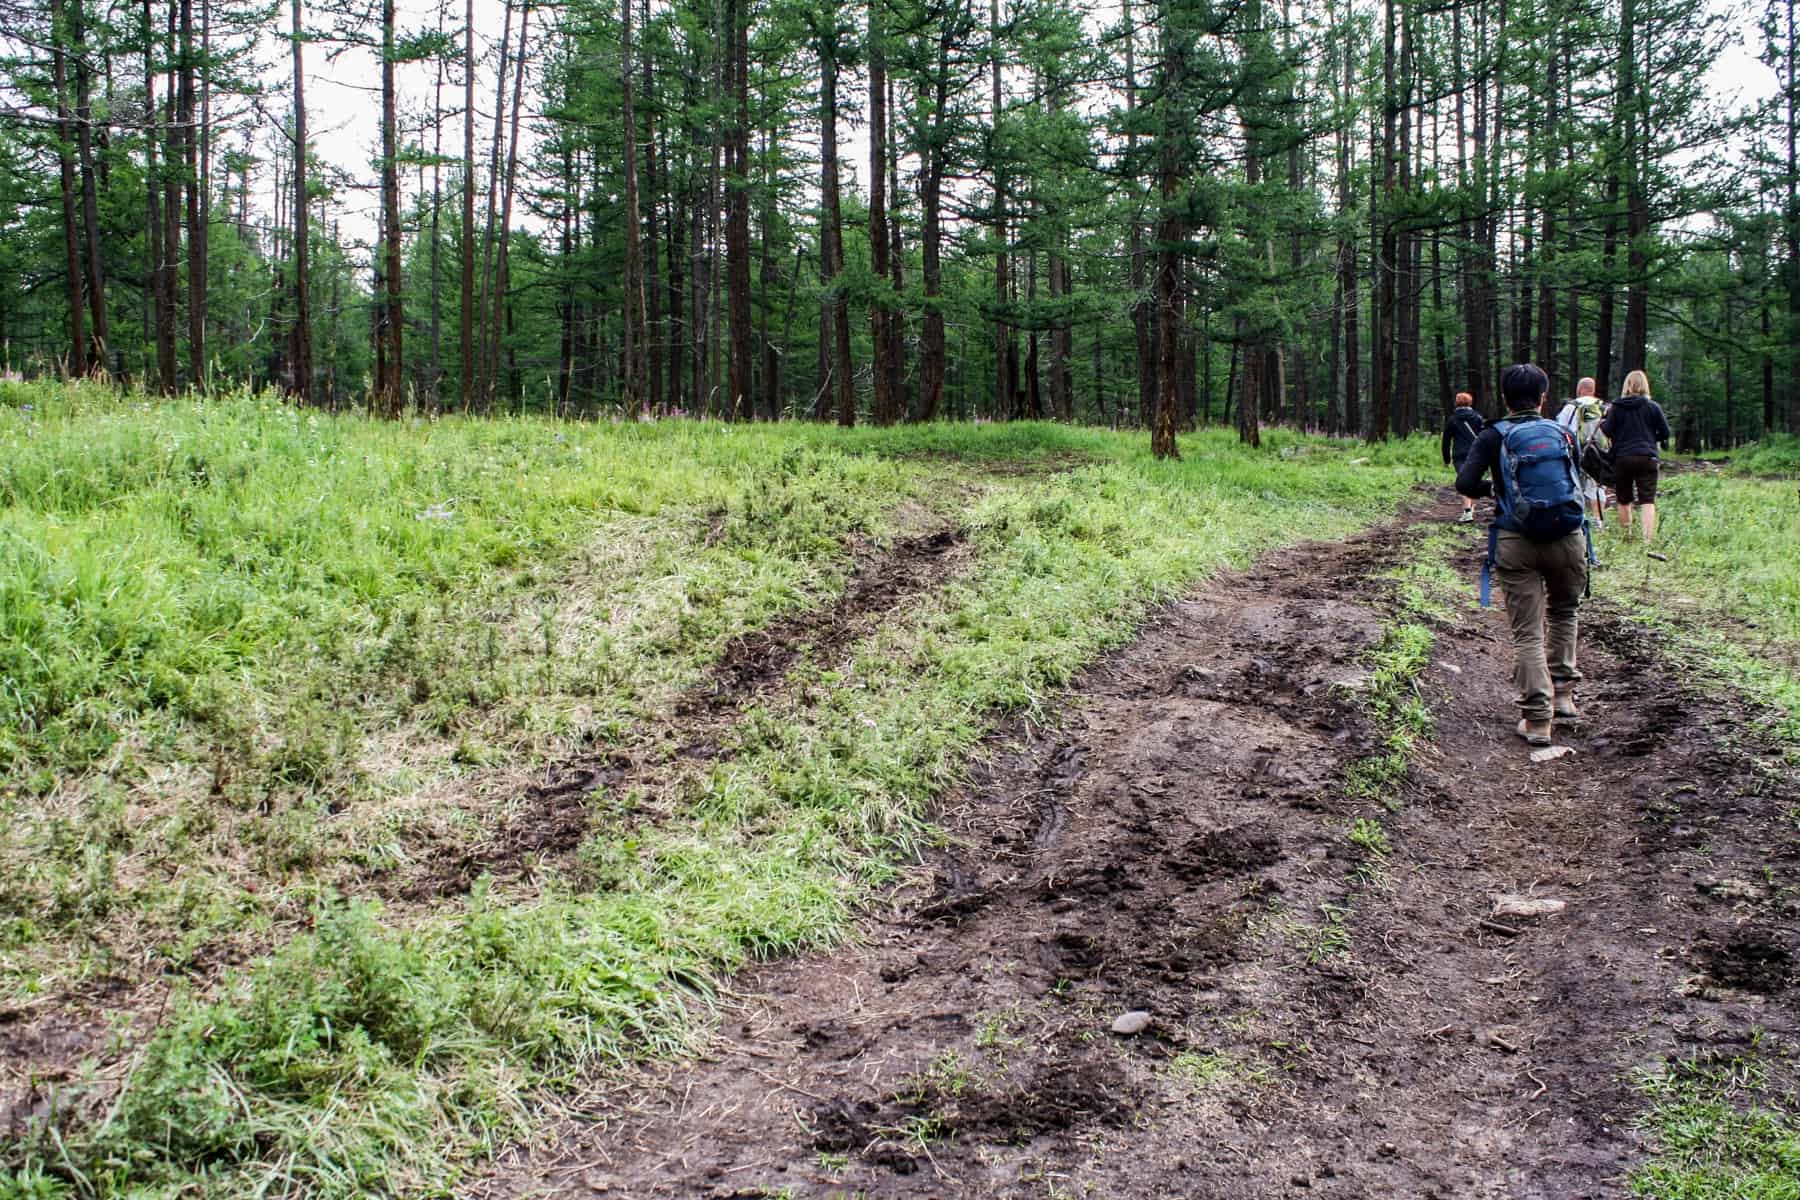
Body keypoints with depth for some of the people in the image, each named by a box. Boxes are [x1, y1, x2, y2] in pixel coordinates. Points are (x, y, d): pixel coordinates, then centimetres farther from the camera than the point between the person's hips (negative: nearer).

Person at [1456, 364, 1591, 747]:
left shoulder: (1495, 437, 1)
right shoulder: (1562, 434, 7)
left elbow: (1465, 483, -10)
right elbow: (1578, 481, 10)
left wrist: (1493, 490, 9)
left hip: (1516, 543, -2)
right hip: (1568, 539, 2)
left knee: (1527, 632, 3)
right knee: (1564, 613, 25)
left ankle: (1537, 718, -2)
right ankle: (1563, 694, 22)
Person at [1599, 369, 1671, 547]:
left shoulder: (1616, 407, -1)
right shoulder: (1653, 407, 0)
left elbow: (1608, 431, -2)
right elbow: (1665, 432, 3)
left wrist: (1602, 422, 18)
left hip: (1622, 458, 1)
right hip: (1647, 458, -1)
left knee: (1624, 501, 14)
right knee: (1647, 501, -4)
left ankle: (1626, 536, 24)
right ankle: (1648, 539, -14)